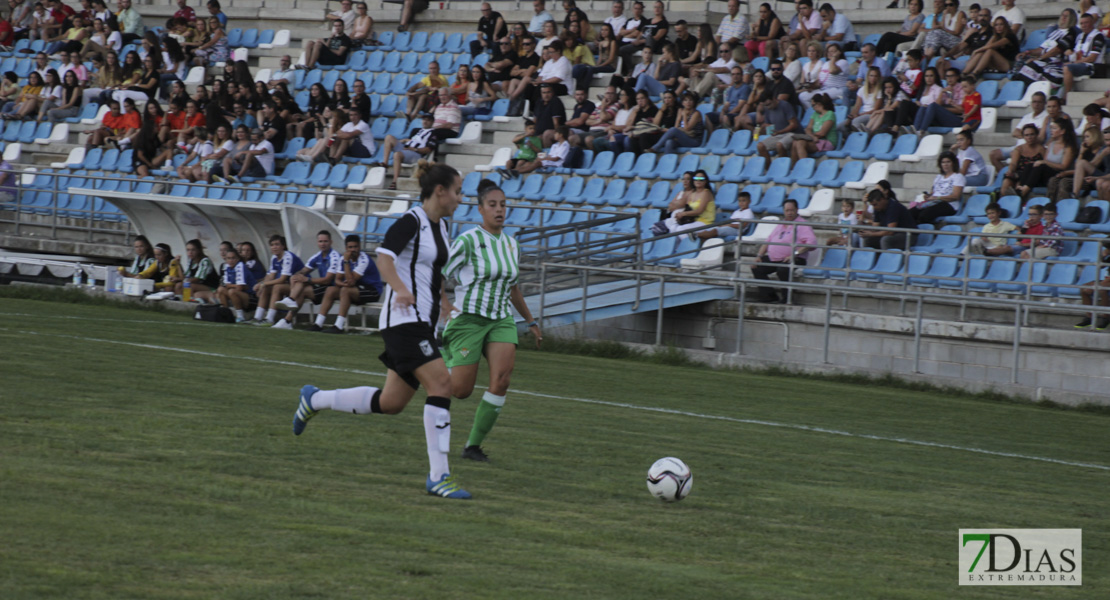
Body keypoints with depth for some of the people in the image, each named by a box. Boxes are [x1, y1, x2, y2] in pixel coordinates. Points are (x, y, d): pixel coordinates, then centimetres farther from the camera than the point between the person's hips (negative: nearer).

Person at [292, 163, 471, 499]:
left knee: (391, 403, 10)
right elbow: (384, 258, -26)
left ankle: (315, 400, 29)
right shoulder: (412, 222, -12)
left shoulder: (440, 226, 15)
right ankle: (438, 476, -17)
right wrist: (402, 290, -41)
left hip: (422, 324, 10)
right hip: (403, 319, -10)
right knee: (441, 384, -19)